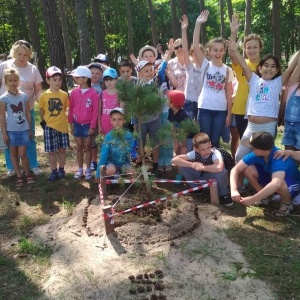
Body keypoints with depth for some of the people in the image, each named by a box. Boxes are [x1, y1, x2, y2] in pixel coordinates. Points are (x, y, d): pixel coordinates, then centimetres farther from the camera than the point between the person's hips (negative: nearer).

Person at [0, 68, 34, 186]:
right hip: (11, 130, 0)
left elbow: (28, 113, 6)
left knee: (22, 154, 0)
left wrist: (30, 129, 7)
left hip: (24, 129, 1)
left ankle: (28, 174, 18)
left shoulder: (24, 96, -1)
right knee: (13, 153, 9)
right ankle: (19, 176, 20)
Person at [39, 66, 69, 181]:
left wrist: (59, 119, 3)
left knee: (62, 149, 11)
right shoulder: (44, 95, -6)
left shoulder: (64, 95, -4)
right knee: (52, 151, 6)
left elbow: (65, 109, 6)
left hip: (62, 126, 1)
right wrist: (45, 121, 1)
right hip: (49, 127, -1)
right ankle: (54, 171, 19)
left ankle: (61, 170, 25)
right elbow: (41, 111, 4)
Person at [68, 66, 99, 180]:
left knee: (87, 147, 7)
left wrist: (92, 126, -9)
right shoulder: (74, 92, -1)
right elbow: (71, 109, 6)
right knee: (79, 147, 11)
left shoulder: (93, 93, -11)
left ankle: (88, 170, 18)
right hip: (77, 124, 3)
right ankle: (80, 169, 22)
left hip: (88, 124, -3)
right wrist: (71, 123, 5)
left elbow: (95, 111, -9)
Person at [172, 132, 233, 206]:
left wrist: (202, 167, -40)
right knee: (183, 167, -18)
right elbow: (174, 160, -22)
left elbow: (219, 168, -55)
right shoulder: (194, 153, -20)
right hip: (202, 176, 4)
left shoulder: (215, 153, -32)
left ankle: (223, 194, -8)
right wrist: (192, 165, -33)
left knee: (221, 172, -40)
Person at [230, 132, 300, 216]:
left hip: (292, 184, -6)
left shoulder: (279, 159, -38)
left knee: (280, 183, -41)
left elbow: (276, 184, -55)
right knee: (248, 169, -16)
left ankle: (287, 203, -6)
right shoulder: (257, 154, -20)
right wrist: (234, 190, -36)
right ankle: (264, 197, 6)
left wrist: (253, 199, -53)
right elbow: (236, 169, -20)